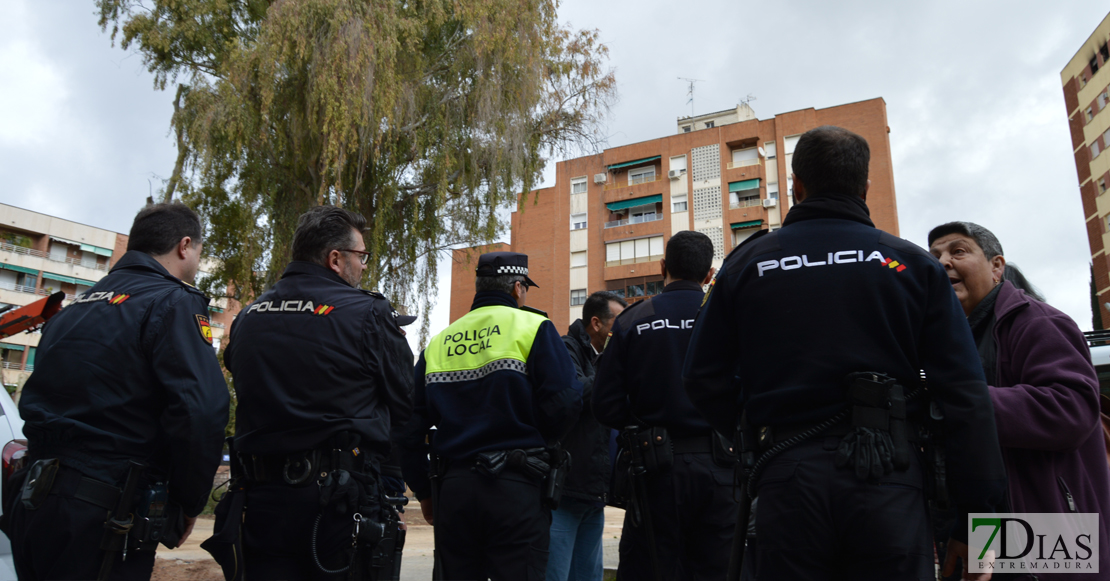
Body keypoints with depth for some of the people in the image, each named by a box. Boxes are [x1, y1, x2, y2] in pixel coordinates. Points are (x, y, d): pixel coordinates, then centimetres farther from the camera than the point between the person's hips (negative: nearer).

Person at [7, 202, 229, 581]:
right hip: (104, 520, -8)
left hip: (31, 508, 8)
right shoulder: (174, 302, -11)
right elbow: (202, 411, -25)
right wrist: (189, 504, -10)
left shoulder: (75, 307, 15)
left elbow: (36, 401, 17)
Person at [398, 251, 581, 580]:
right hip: (515, 489, -4)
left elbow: (410, 427, 10)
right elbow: (564, 402, -13)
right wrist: (533, 443, 7)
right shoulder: (533, 328, -3)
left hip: (451, 490, 5)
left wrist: (423, 493, 19)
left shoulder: (437, 343, 10)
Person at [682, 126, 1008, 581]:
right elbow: (964, 395, -1)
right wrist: (977, 515, 4)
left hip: (785, 479, 0)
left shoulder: (746, 263, 4)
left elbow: (704, 380, 3)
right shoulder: (912, 264, 5)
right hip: (887, 480, 1)